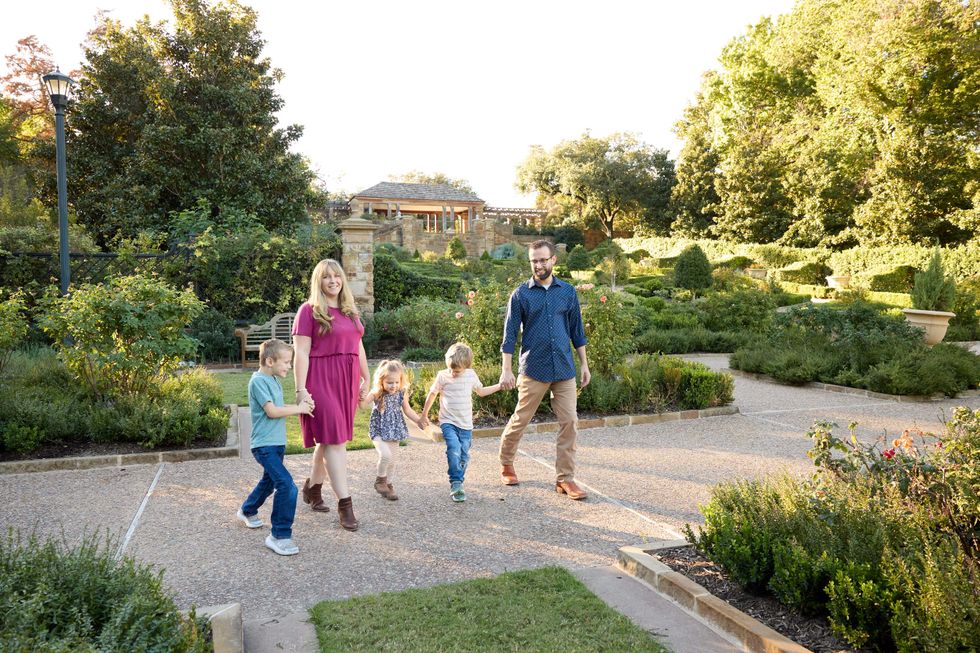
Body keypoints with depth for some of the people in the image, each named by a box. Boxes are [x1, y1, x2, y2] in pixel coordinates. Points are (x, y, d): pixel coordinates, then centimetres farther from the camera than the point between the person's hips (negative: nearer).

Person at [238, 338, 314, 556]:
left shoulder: (274, 380, 11)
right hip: (264, 445, -10)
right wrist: (299, 409, -12)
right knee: (286, 485, -19)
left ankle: (247, 511, 52)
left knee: (269, 481, 26)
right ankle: (280, 535, -10)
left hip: (277, 442, 10)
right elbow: (272, 411, -21)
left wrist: (302, 405, -2)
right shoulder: (258, 381, -16)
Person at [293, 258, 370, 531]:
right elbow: (301, 353, -9)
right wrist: (300, 389, -14)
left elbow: (358, 347, 19)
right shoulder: (309, 310, -4)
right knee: (335, 439, -7)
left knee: (329, 437, 14)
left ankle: (313, 487, 32)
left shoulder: (350, 310, 15)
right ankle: (345, 503, -3)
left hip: (348, 380, 6)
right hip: (322, 380, -6)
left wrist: (366, 378, 16)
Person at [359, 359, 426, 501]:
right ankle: (380, 480, 4)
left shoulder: (401, 394, -4)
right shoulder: (377, 393, -14)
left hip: (394, 431, 4)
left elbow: (407, 410, 9)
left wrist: (419, 420, 4)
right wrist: (361, 398, -38)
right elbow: (363, 405, -19)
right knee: (385, 455, -22)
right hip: (378, 430, -4)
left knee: (391, 460, 11)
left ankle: (388, 485, 32)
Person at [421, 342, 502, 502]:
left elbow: (481, 391, 18)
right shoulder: (442, 376, -7)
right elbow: (432, 394, 6)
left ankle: (457, 484, 19)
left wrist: (500, 385, 13)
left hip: (466, 424, 3)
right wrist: (424, 415, 12)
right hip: (448, 422, -3)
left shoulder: (471, 375, 1)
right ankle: (456, 483, -17)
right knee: (454, 450, -23)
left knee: (463, 456, 4)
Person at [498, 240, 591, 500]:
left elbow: (577, 330, 12)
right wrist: (506, 370, -8)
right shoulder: (521, 294, -3)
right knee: (520, 420, 6)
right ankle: (506, 464, 30)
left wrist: (584, 364, 10)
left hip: (564, 369, 3)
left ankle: (565, 478, 11)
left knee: (569, 422, 1)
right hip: (533, 369, -3)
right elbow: (510, 334, -3)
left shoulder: (568, 291, 6)